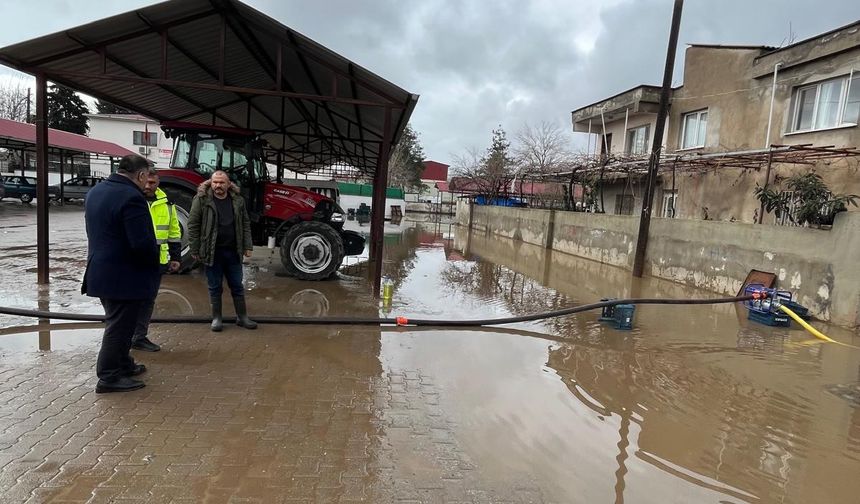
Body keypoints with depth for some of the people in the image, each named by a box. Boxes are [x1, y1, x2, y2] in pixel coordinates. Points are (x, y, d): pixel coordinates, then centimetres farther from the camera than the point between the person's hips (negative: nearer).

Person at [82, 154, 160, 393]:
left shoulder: (95, 192, 8)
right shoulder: (131, 197, -22)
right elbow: (143, 243, -27)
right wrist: (154, 257, -8)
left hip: (100, 272, 9)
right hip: (124, 276, -9)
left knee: (118, 323, 22)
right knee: (119, 326, 3)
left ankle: (123, 364, 36)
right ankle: (109, 377, 12)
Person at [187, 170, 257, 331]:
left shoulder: (238, 200, 4)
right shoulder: (201, 199, -6)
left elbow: (245, 224, 9)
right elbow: (193, 226, -5)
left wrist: (247, 246, 3)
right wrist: (195, 250, -7)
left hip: (233, 251, 2)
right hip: (212, 252, -2)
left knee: (237, 286, 11)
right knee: (215, 287, 9)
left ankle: (242, 317, 22)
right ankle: (216, 318, 23)